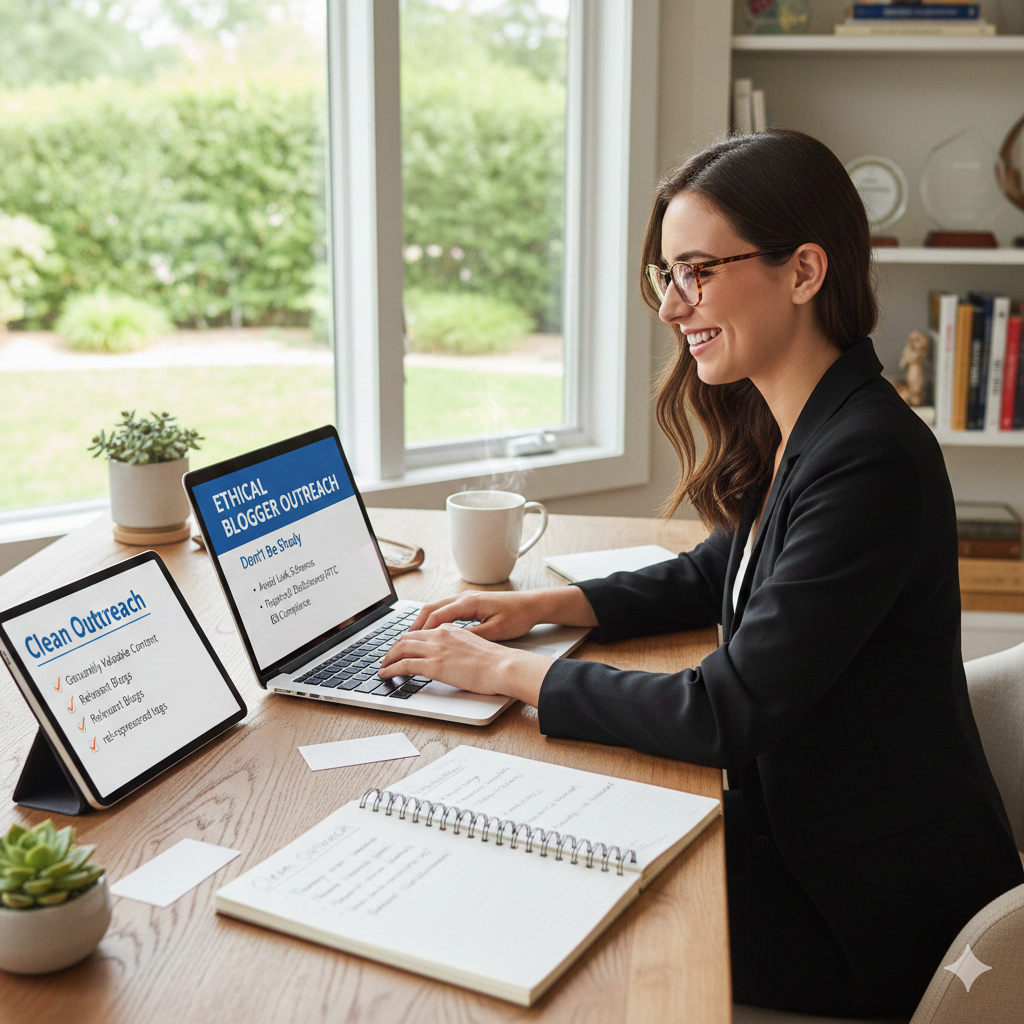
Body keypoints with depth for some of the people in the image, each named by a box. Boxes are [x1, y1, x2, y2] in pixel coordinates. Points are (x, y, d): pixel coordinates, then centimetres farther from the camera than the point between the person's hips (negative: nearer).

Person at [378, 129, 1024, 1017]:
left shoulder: (871, 461, -27)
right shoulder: (779, 430, 1)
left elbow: (727, 714, -27)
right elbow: (718, 574, 19)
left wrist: (509, 671, -17)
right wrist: (543, 605, 5)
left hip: (880, 909, -7)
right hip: (803, 828, 8)